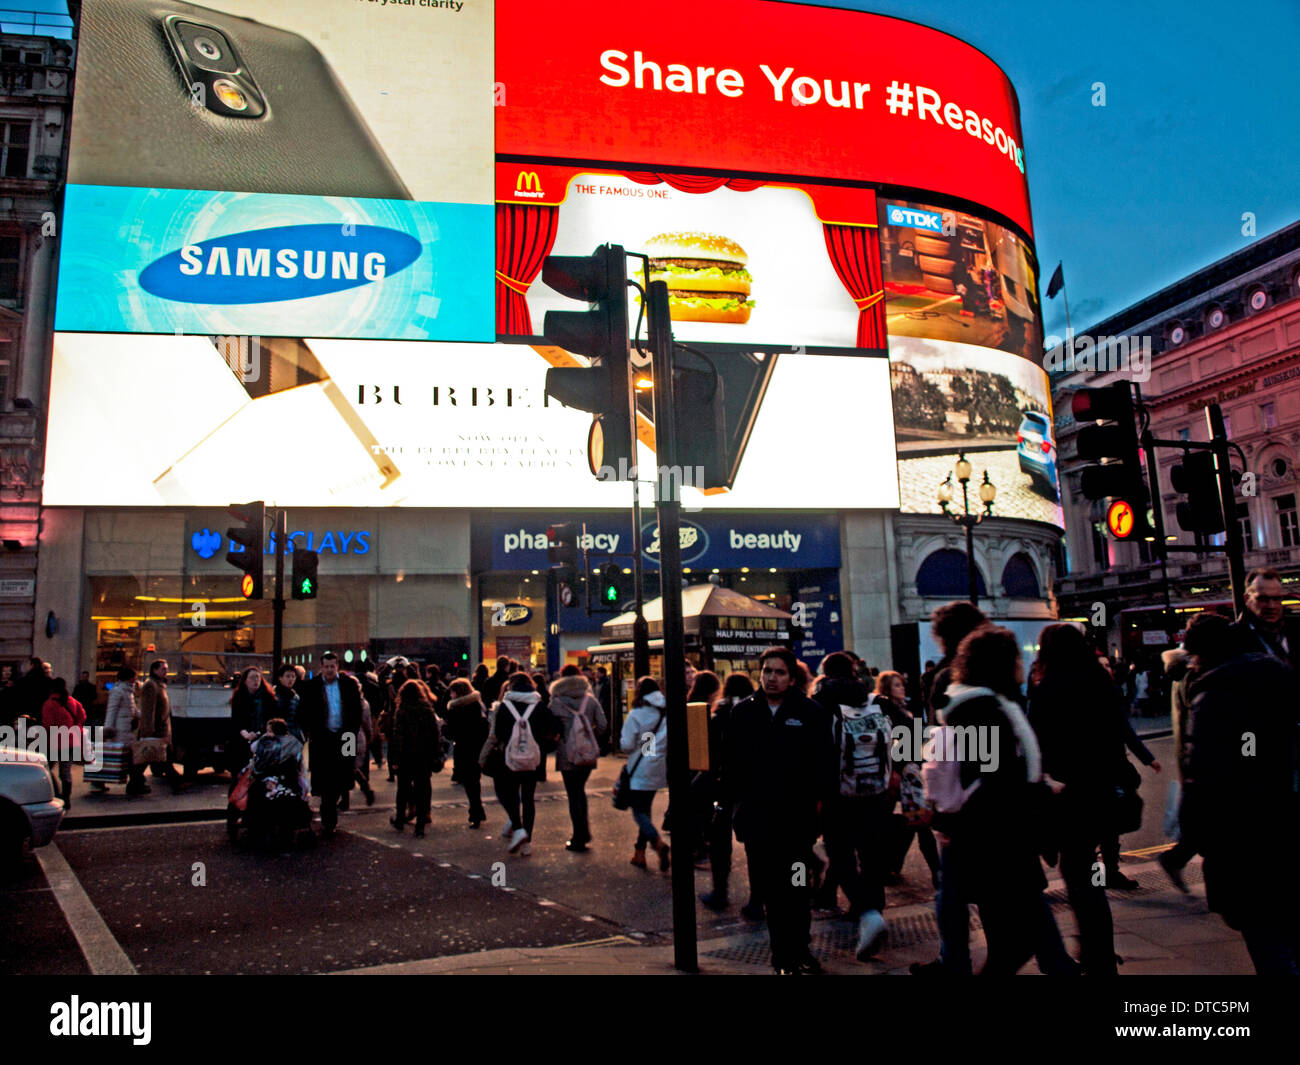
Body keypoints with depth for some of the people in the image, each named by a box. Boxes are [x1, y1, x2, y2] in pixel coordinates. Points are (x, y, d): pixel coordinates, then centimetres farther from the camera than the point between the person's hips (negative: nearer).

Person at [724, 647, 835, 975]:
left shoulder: (811, 713, -2)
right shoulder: (744, 713, 5)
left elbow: (824, 761, 0)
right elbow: (731, 762, 10)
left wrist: (818, 797, -6)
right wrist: (736, 798, 5)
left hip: (797, 815, -2)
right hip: (757, 816, 2)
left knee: (796, 886, 6)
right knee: (771, 887, 8)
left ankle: (799, 949, 19)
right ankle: (783, 953, 18)